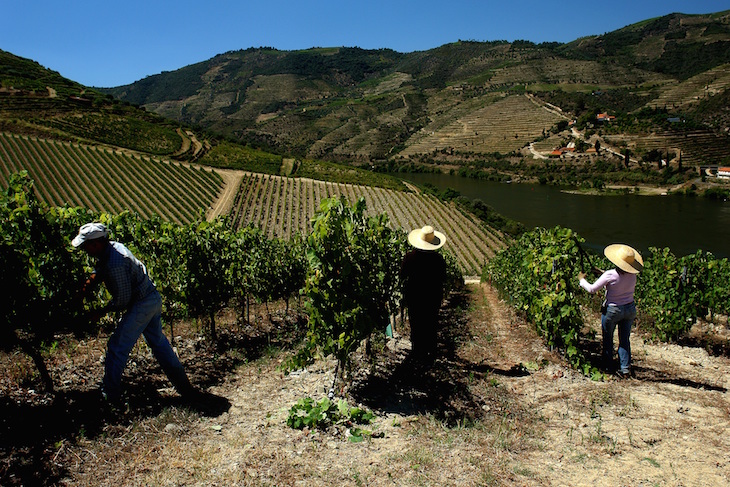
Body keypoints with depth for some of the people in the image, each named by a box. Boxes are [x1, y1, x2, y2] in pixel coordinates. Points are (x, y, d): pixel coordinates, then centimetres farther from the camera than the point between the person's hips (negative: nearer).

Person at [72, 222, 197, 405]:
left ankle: (110, 395, 16)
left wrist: (103, 311, -5)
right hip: (154, 299, 10)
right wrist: (80, 293, 8)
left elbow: (123, 299, -20)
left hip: (141, 305, -10)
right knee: (159, 343, 17)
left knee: (117, 347, 3)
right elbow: (96, 274, 20)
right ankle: (185, 388, 23)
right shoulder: (112, 246, 4)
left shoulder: (114, 263, -25)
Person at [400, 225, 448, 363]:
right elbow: (443, 279, -9)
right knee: (431, 325, 18)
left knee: (416, 324, 18)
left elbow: (402, 275, -8)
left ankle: (417, 351, 31)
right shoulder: (438, 259, -20)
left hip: (414, 296, 0)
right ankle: (430, 353, 31)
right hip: (433, 296, 0)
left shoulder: (410, 257, -19)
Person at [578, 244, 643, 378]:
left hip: (612, 310, -4)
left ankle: (608, 366, 27)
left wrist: (582, 279, 3)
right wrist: (602, 273, 14)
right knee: (624, 339, 13)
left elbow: (592, 289, -15)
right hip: (630, 309, 4)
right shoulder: (632, 275, -7)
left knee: (608, 338, 15)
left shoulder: (610, 275, -22)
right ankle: (625, 368, 11)